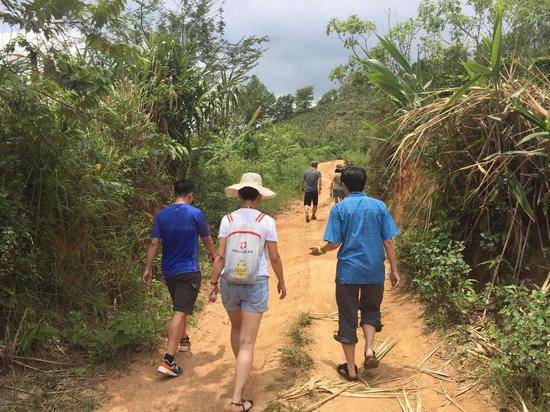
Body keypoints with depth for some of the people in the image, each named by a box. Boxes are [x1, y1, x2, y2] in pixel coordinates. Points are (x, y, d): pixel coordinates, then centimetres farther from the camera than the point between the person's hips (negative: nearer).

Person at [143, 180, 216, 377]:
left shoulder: (161, 215, 0)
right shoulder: (195, 213, -9)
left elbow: (154, 243, -3)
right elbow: (207, 239, 3)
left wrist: (148, 268, 3)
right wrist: (213, 254, 22)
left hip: (169, 271, 5)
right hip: (189, 271, -5)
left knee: (180, 307, 25)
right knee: (180, 312, -8)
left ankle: (184, 340, 43)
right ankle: (168, 360, -14)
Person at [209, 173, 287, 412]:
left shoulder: (228, 219, -3)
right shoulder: (266, 221, -6)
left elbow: (220, 256, -5)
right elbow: (274, 258, -3)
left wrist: (213, 283, 4)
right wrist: (281, 281, 11)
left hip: (230, 282, 3)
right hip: (256, 283, -2)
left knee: (236, 327, 28)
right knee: (248, 342, 1)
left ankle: (241, 369, 49)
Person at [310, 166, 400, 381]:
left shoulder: (339, 208, -6)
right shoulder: (379, 206, 1)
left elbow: (334, 243, -8)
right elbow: (388, 241, -1)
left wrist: (320, 250, 13)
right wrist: (394, 270, 6)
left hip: (348, 271, -2)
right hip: (374, 271, 2)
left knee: (348, 317, 10)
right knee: (371, 310, 24)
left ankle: (351, 368, 19)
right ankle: (370, 350, 4)